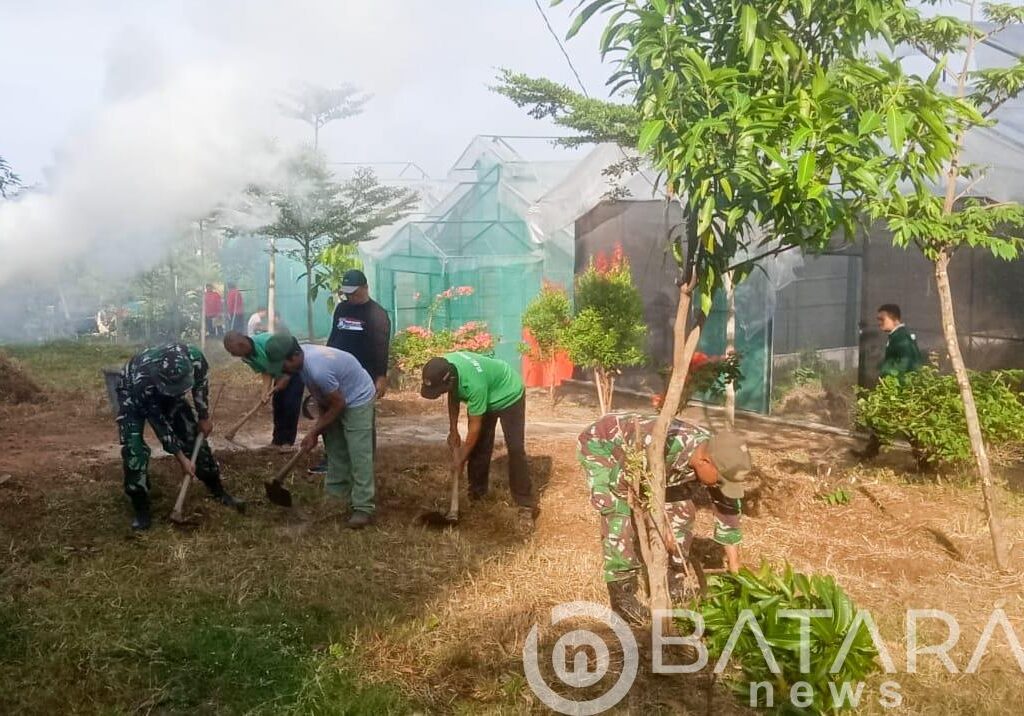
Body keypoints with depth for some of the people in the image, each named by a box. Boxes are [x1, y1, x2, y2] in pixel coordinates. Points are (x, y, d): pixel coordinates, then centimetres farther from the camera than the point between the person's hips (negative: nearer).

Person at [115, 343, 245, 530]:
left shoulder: (194, 357, -37)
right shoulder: (141, 381, -45)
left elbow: (201, 382, -11)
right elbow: (159, 423, -31)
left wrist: (204, 417, 0)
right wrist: (181, 458, -26)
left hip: (167, 392, 4)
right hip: (132, 395, -4)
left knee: (194, 435, 2)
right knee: (134, 449, -18)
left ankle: (218, 491, 17)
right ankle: (141, 510, -5)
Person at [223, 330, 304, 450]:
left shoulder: (267, 342, -34)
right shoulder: (246, 358, -11)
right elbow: (266, 372, -6)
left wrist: (286, 379, -25)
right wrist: (265, 391, -21)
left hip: (295, 371, -7)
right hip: (280, 376, 7)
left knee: (290, 404, -11)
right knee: (278, 405, 8)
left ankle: (288, 440, -3)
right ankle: (278, 440, 17)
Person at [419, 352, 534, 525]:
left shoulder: (474, 384, -43)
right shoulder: (444, 367, -23)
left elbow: (475, 426, -30)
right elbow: (453, 396, -1)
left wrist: (462, 457, -18)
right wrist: (453, 430, 1)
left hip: (509, 395, -7)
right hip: (486, 396, 7)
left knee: (515, 449, -15)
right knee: (479, 446, 6)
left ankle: (526, 506, -12)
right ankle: (477, 493, 20)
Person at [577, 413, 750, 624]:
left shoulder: (716, 456, -19)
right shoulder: (666, 445, -44)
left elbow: (726, 505, -3)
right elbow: (620, 480, -33)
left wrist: (734, 559, 4)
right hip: (600, 444, -7)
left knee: (682, 510, 1)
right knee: (621, 515, -23)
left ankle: (669, 580, 15)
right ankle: (621, 590, -9)